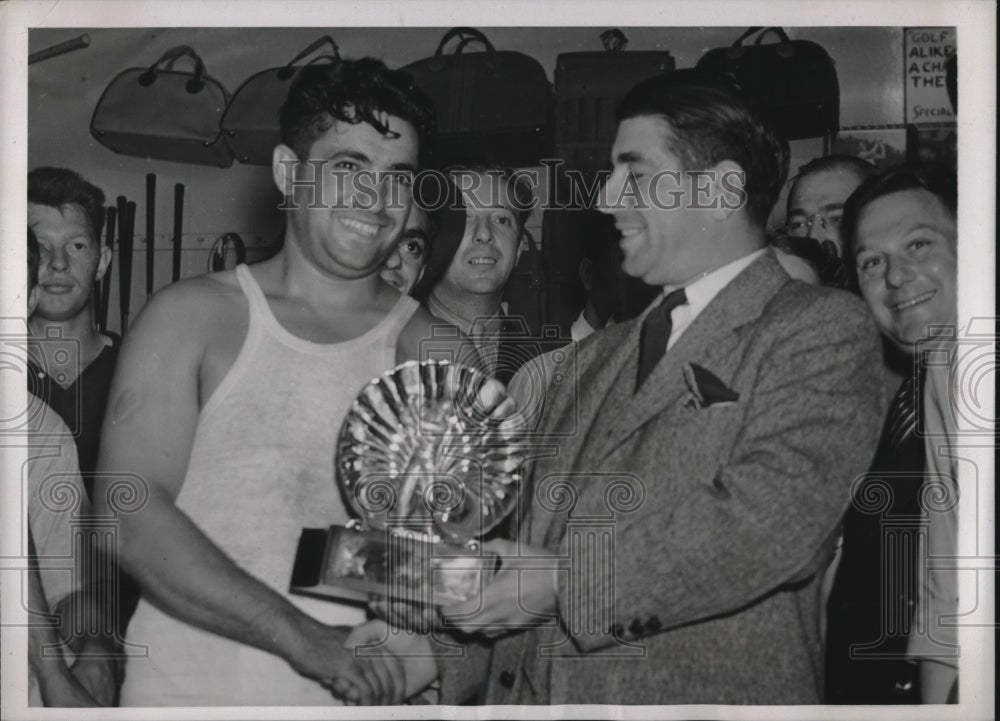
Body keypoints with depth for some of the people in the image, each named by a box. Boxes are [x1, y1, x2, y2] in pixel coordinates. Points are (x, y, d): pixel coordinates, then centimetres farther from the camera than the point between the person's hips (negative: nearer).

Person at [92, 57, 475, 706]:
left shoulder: (431, 348, -2)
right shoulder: (192, 316, -4)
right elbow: (128, 516, -12)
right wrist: (301, 636, -20)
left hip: (354, 697, 1)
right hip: (184, 690, -1)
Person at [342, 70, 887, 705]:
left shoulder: (825, 328, -5)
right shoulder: (597, 356, 16)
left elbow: (776, 517, -19)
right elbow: (529, 531, 15)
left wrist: (567, 581, -17)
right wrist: (437, 652, 1)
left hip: (701, 693, -5)